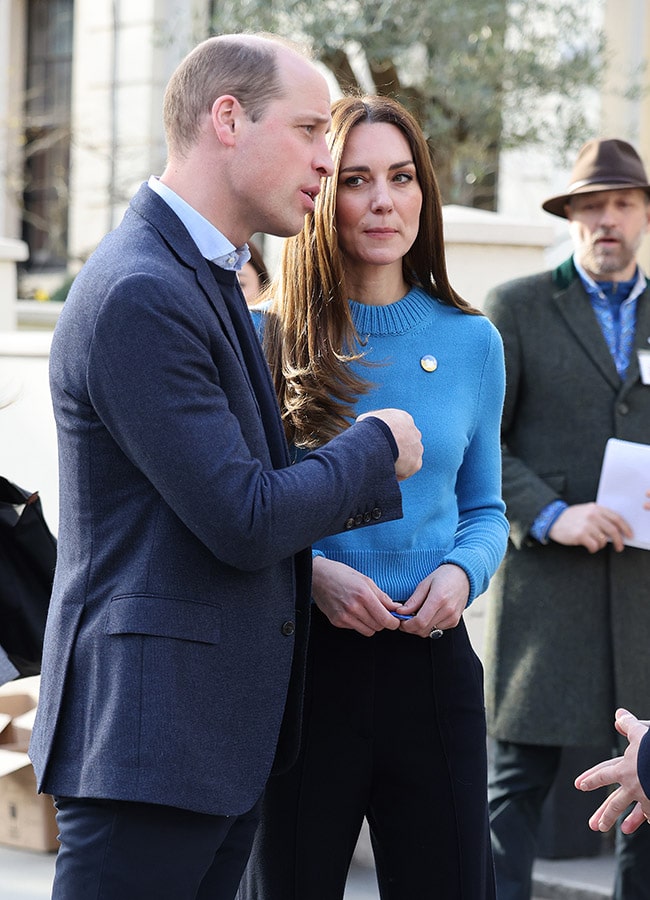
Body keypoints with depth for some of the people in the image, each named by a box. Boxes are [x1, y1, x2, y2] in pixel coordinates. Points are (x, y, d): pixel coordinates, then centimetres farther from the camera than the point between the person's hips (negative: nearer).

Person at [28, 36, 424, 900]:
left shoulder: (205, 279, 16)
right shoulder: (138, 293, -18)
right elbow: (244, 522, -20)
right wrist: (373, 448, -5)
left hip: (222, 732, 10)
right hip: (150, 733, -10)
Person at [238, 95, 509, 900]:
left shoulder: (470, 342, 6)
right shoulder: (264, 339, -2)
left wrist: (462, 571, -6)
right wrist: (309, 570, -15)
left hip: (430, 658, 2)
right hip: (296, 656, -2)